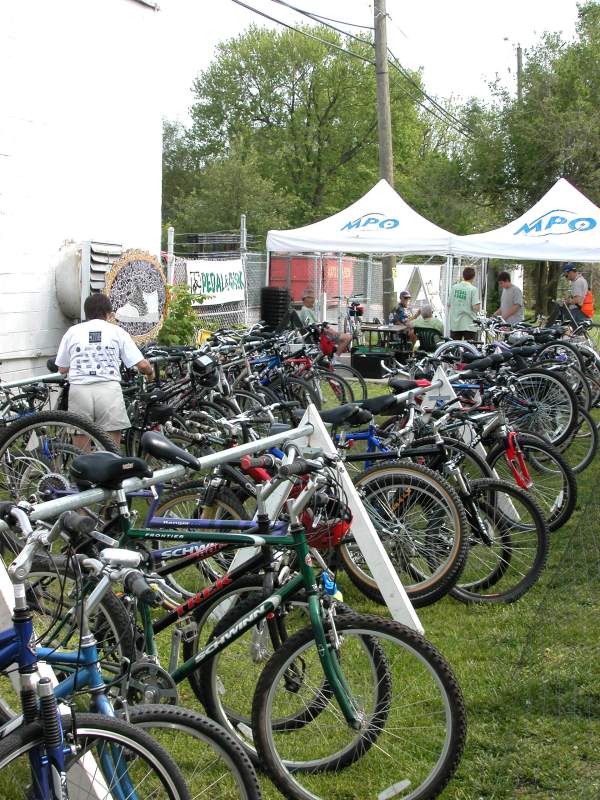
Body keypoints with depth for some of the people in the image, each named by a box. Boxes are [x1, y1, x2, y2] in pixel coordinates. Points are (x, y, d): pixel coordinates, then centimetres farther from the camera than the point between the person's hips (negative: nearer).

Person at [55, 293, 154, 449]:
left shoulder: (72, 332, 15)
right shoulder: (116, 331, 11)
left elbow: (62, 369, 15)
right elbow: (142, 365, 7)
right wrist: (150, 373, 30)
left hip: (79, 390, 1)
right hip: (109, 389, -1)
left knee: (81, 452, 7)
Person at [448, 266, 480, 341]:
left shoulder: (454, 287, 3)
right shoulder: (473, 289, -10)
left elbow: (449, 304, 8)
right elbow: (476, 308, -16)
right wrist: (478, 303, 5)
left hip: (454, 324, 4)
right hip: (469, 325, -4)